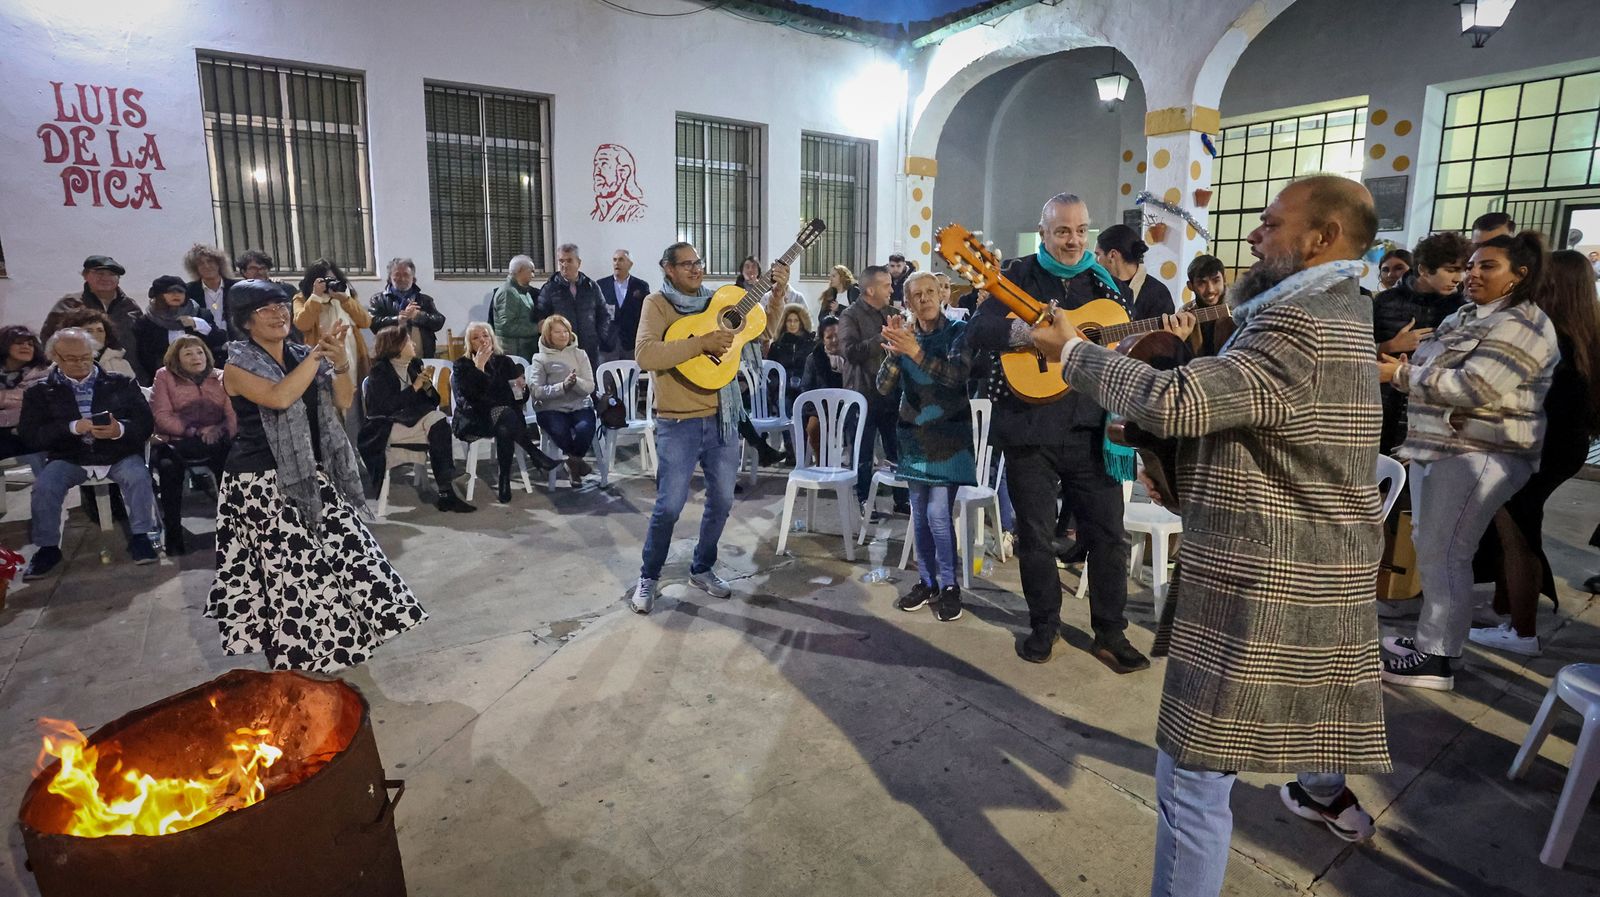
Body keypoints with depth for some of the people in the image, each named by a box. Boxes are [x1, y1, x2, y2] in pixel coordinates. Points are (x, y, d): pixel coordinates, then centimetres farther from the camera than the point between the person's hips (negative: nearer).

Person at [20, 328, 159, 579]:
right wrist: (72, 428, -18)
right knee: (44, 485, -26)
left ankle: (139, 537, -13)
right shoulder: (40, 391, 10)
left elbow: (145, 423, 1)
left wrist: (120, 430, -21)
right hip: (69, 457, 1)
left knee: (138, 476, -30)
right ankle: (48, 547, -7)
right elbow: (31, 434, -1)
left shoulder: (122, 383, 8)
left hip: (119, 453, -1)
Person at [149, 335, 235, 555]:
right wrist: (193, 432, -12)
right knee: (169, 466, -34)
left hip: (216, 443, 1)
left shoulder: (221, 377, 18)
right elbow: (162, 416, 2)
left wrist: (221, 430, -16)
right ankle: (173, 534, -24)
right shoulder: (165, 376, 14)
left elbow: (233, 415, 6)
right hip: (176, 442, -1)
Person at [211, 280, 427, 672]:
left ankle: (336, 638, 22)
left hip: (312, 474, 6)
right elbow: (279, 397, -26)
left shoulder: (302, 355, 8)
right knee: (287, 566, 0)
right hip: (262, 482, -5)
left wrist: (340, 363, -16)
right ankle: (295, 654, 17)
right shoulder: (239, 365, -8)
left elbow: (342, 402, 1)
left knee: (345, 544, 4)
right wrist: (319, 352, -24)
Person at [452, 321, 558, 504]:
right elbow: (466, 397, -11)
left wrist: (522, 388, -12)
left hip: (504, 416, 2)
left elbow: (519, 400, 11)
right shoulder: (461, 365, 8)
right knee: (505, 414, -35)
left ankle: (504, 482, -36)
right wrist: (479, 367, -11)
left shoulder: (505, 362, 16)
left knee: (505, 429, -36)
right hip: (473, 419, -2)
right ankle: (534, 454, -30)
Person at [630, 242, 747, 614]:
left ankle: (702, 569, 31)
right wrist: (702, 342, -27)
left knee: (722, 500, 11)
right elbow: (645, 355, -23)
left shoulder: (716, 301, 10)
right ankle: (648, 577, 18)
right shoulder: (658, 303, -6)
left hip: (723, 418, 6)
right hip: (679, 423, -5)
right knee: (669, 506, -3)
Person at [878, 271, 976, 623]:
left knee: (938, 512, -11)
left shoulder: (959, 331, -4)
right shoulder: (905, 335, 6)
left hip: (948, 437, -4)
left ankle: (950, 585, 5)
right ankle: (926, 581, 22)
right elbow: (884, 387, -3)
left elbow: (958, 374, -22)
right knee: (920, 513, 9)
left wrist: (915, 351, -31)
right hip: (914, 435, 4)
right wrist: (894, 351, -19)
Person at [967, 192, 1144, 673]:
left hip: (1091, 428, 2)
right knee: (1035, 535, 8)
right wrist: (1028, 331, -27)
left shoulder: (1103, 282, 10)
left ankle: (1110, 632, 20)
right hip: (1028, 427, -2)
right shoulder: (1018, 275, 2)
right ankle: (1044, 625, 26)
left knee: (1108, 533, 5)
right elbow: (976, 332, -11)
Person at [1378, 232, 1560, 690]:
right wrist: (1408, 368, 2)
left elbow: (1473, 389, -23)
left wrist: (1402, 374, -19)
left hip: (1478, 456, -10)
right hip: (1439, 447, 10)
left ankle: (1437, 658, -1)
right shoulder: (1463, 316, 17)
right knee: (1428, 546, 13)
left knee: (1443, 554, -8)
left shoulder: (1521, 326, -12)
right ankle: (1433, 636, 24)